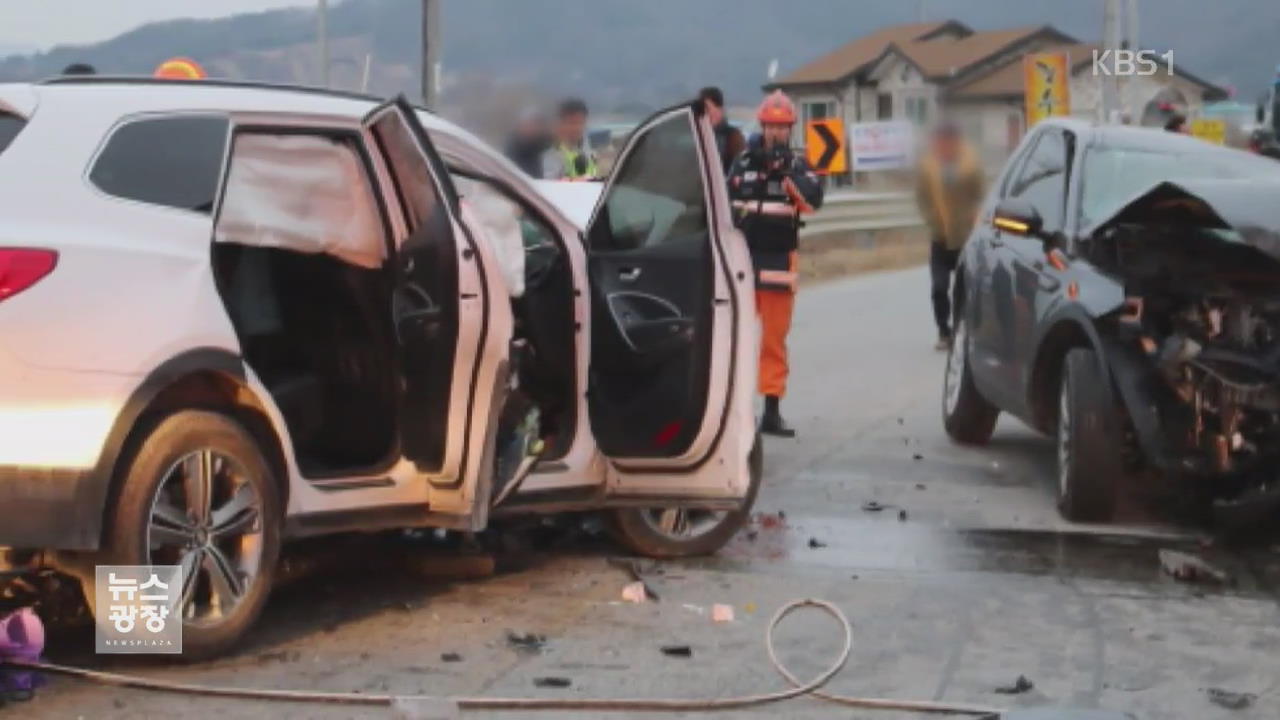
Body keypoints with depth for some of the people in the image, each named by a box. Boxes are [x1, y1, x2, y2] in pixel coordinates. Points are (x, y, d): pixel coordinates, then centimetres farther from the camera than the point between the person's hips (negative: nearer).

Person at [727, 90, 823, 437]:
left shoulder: (797, 165, 4)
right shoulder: (742, 162, 6)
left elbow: (813, 200, -14)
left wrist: (787, 171, -24)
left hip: (779, 261, 0)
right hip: (743, 258, 0)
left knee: (775, 338, 2)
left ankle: (772, 410, 6)